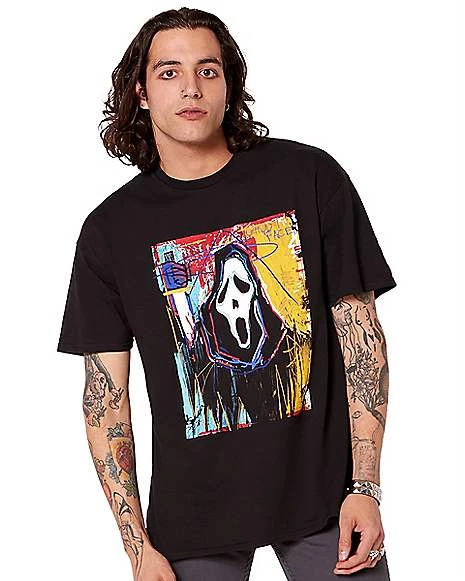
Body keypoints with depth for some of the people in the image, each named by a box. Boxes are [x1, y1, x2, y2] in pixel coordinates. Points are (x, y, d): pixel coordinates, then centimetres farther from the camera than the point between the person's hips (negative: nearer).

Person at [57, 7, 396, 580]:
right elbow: (106, 393, 0)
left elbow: (360, 329, -1)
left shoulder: (309, 177, -3)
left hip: (323, 492, 0)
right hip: (193, 512, 1)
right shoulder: (111, 230, -1)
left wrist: (366, 487, -7)